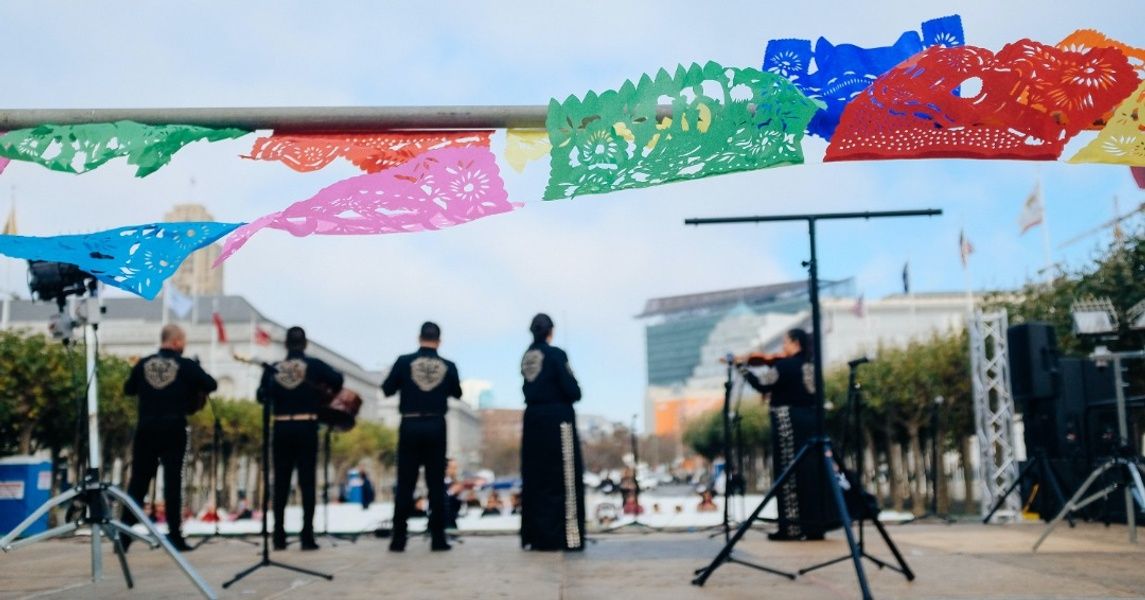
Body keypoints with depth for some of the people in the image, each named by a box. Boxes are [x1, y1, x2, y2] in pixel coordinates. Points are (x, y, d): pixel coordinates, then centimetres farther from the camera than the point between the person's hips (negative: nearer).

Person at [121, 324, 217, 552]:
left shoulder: (143, 364, 6)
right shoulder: (186, 365, -4)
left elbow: (128, 389, 19)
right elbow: (212, 385, -1)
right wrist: (193, 386, 17)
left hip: (146, 429, 3)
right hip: (173, 430, -3)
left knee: (138, 481, 8)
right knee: (172, 481, 0)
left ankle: (124, 535, 7)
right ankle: (175, 536, 0)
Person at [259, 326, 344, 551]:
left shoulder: (273, 369, 2)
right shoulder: (314, 365, -3)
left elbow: (262, 396, 2)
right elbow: (337, 379, -11)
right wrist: (326, 395, 6)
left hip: (282, 429, 2)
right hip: (306, 428, -2)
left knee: (281, 483, 8)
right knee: (307, 482, 0)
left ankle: (279, 537, 8)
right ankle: (307, 537, -3)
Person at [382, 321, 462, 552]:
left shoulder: (404, 361, -5)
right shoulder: (448, 366, 0)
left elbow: (387, 390, 2)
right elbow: (457, 394, 13)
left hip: (410, 425, 0)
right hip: (436, 426, 1)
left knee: (405, 483, 4)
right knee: (436, 483, 6)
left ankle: (398, 539, 3)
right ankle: (438, 538, 5)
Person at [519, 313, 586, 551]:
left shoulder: (526, 357, 7)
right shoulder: (556, 355, -12)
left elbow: (528, 388, 10)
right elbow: (573, 391, -13)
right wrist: (574, 391, 6)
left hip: (533, 420, 6)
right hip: (557, 419, -6)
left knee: (534, 478, 11)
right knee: (563, 478, -1)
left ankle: (534, 535, 15)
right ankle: (566, 535, -2)